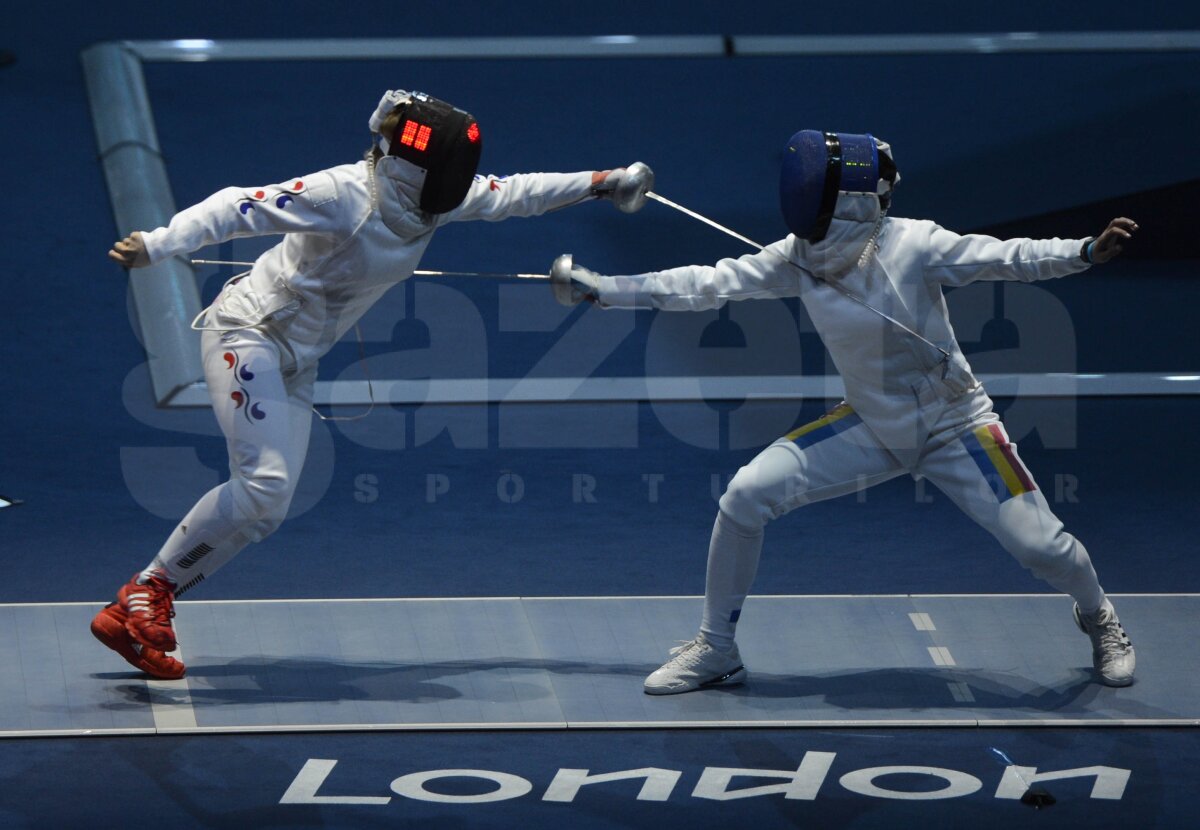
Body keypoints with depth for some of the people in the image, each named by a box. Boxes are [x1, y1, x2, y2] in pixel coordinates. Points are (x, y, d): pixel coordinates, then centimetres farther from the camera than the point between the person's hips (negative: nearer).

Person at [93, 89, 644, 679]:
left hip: (295, 359, 9)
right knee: (264, 485, -22)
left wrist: (598, 183, 12)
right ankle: (144, 597, -13)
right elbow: (237, 208, -30)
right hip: (248, 331, -9)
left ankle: (141, 607, 5)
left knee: (266, 505, 0)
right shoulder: (344, 194, -25)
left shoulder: (430, 199, -2)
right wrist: (158, 245, -42)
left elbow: (512, 194, 13)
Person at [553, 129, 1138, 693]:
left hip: (953, 428, -3)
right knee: (744, 498, -12)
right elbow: (704, 285, -11)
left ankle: (1100, 621, 28)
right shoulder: (797, 259, -13)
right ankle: (715, 649, 5)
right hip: (872, 429, 3)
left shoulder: (912, 246, -24)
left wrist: (1087, 253, -44)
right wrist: (598, 289, -14)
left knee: (1039, 546, -9)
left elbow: (1006, 258, -28)